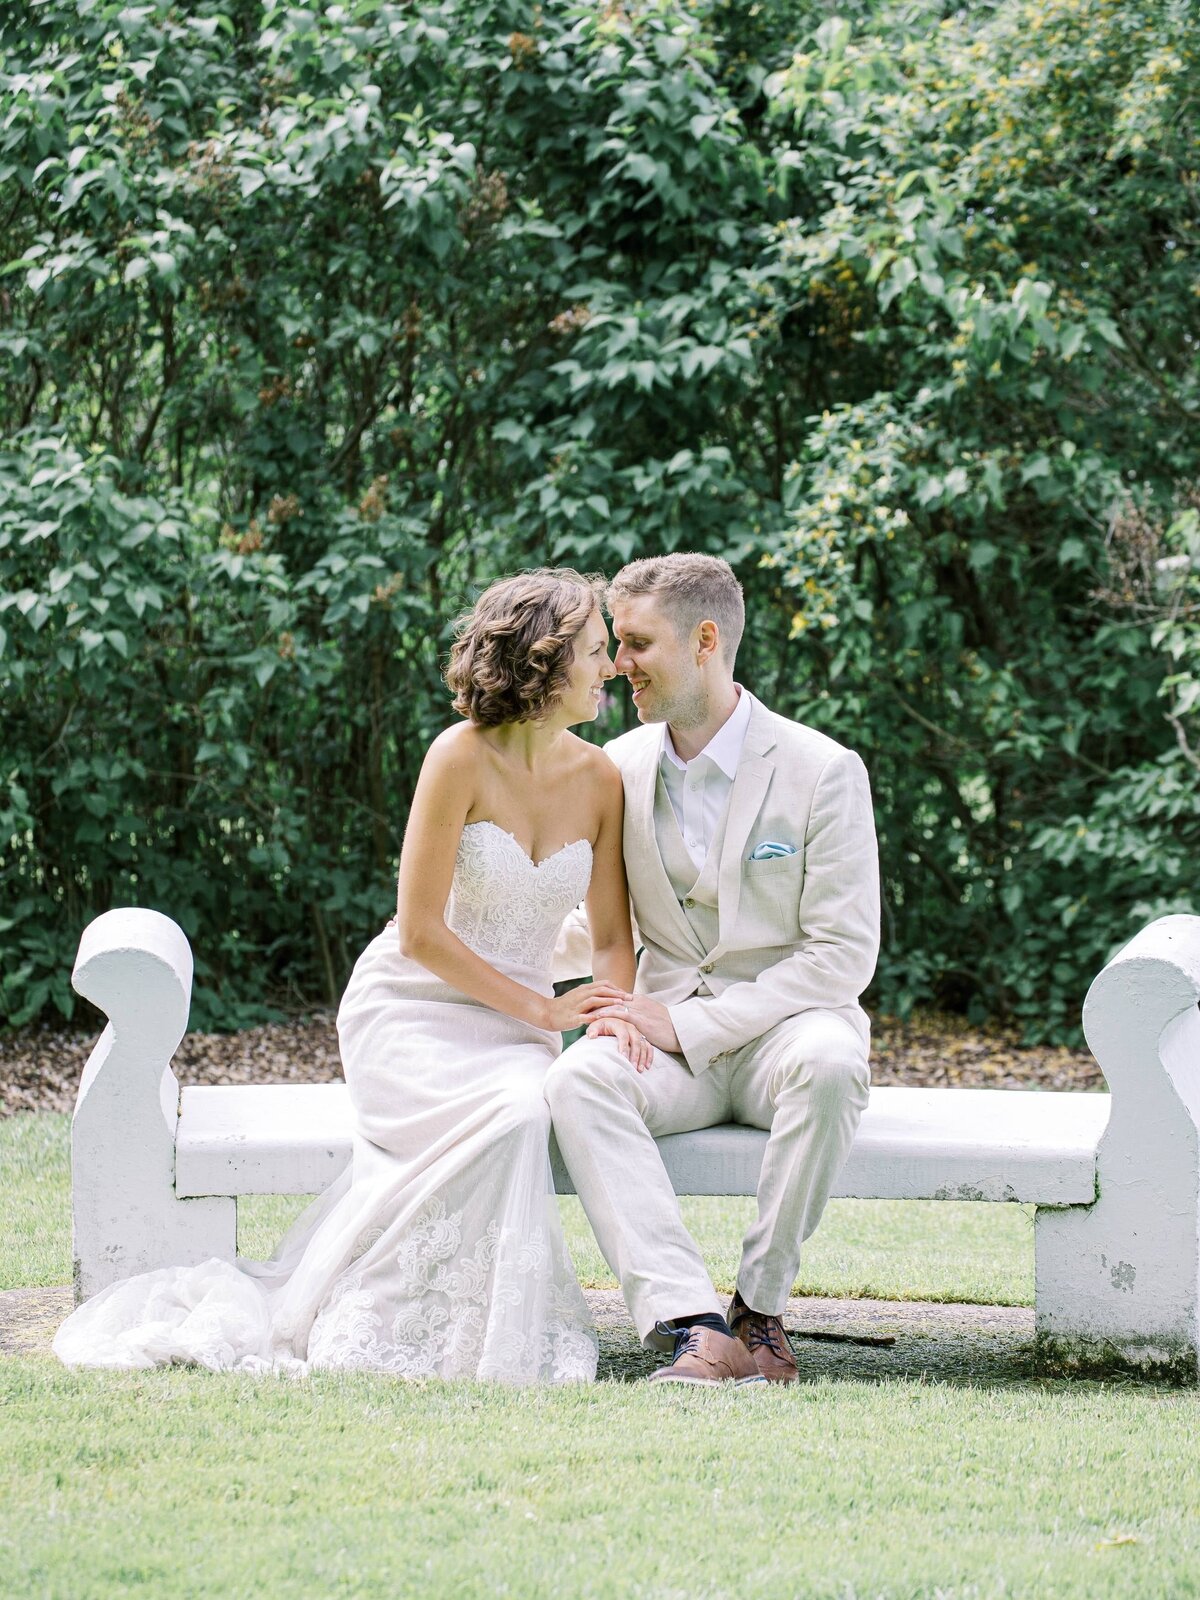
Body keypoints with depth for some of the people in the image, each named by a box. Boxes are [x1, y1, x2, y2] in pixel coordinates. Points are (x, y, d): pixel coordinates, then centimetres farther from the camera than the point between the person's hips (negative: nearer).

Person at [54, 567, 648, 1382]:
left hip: (514, 1027, 5)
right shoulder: (462, 757, -14)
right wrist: (544, 1010, -14)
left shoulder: (599, 777, 2)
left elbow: (612, 934, 8)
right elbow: (421, 932, -14)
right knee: (514, 1111, -37)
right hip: (411, 1008, -5)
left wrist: (616, 1015, -14)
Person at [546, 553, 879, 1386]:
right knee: (577, 1081, -31)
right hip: (673, 1037, 3)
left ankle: (760, 1310, -25)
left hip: (786, 1021, -3)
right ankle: (695, 1327, -41)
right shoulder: (621, 768, 7)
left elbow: (844, 956, -11)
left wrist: (691, 1024, -17)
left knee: (827, 1065, -40)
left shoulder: (823, 770, -8)